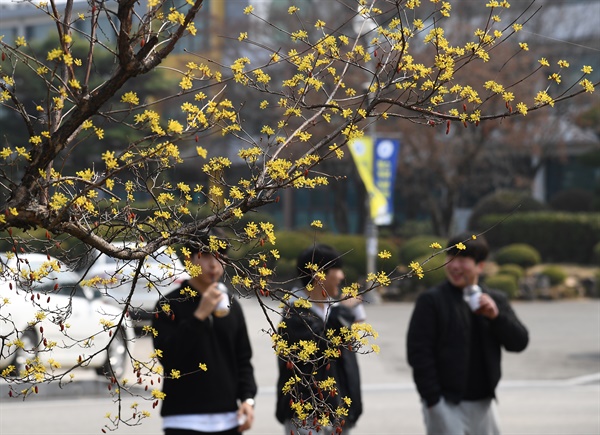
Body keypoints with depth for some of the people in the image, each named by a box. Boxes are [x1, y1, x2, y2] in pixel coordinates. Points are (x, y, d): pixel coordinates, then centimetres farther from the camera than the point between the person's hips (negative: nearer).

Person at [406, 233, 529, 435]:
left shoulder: (495, 300, 10)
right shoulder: (431, 301, -5)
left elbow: (519, 342, 4)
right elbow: (419, 352, -9)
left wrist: (496, 316, -13)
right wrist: (433, 399, -14)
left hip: (483, 403, 5)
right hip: (446, 403, -5)